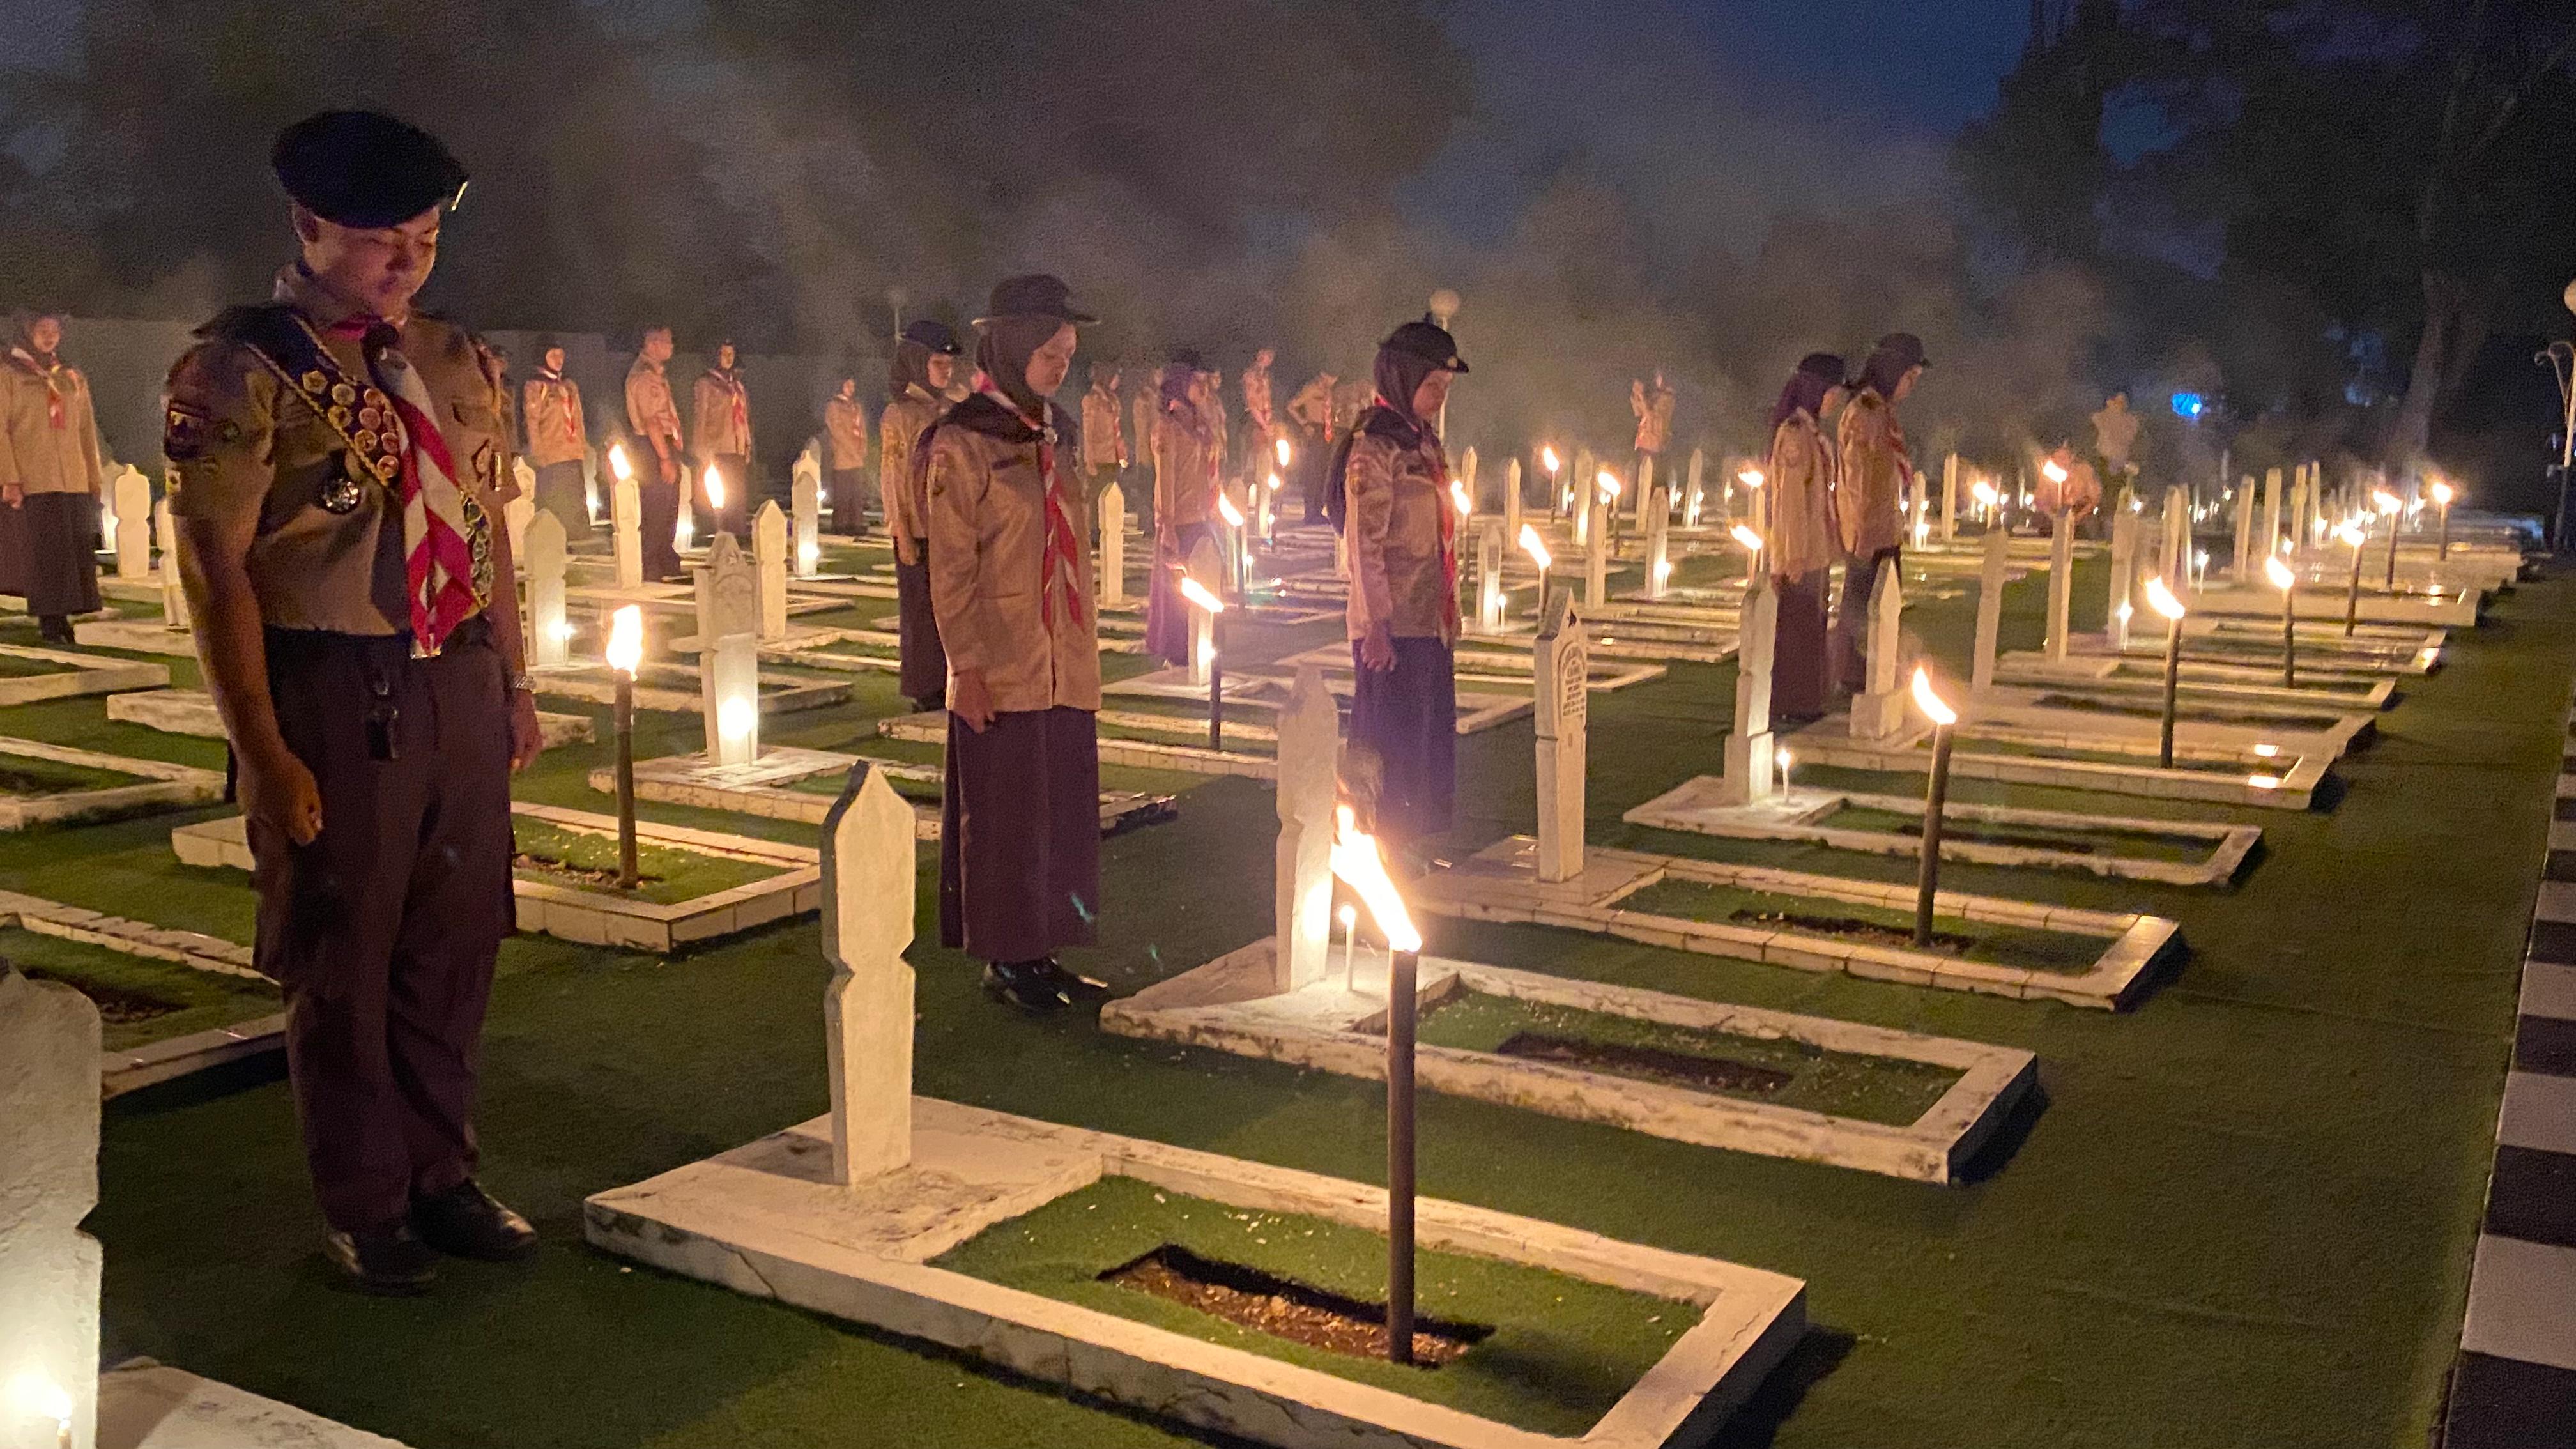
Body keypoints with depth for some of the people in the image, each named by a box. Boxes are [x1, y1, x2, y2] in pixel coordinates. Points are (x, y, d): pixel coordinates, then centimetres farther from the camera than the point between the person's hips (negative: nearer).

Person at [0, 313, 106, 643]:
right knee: (42, 550, -6)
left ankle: (62, 616, 4)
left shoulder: (74, 379, 16)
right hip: (31, 480, -4)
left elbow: (87, 430, 17)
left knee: (76, 549, -1)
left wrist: (95, 476, 10)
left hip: (73, 479, 4)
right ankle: (49, 620, -3)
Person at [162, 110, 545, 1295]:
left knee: (455, 944, 13)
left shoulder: (456, 361, 10)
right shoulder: (239, 371, -9)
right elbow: (215, 570, -12)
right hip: (333, 694, -5)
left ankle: (441, 1175, 30)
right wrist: (263, 752, -15)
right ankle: (365, 1208, 23)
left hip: (460, 686, 5)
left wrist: (514, 686, 12)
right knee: (341, 961, 7)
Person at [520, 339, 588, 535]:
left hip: (573, 454, 6)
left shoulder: (570, 385, 20)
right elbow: (532, 421, -5)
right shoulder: (535, 386, 0)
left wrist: (584, 448, 14)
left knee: (576, 503, 5)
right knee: (554, 504, -9)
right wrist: (537, 453, -12)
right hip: (551, 458, -6)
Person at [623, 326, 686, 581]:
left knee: (669, 511, 13)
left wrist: (676, 450, 19)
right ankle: (653, 569, -1)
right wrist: (665, 458, -24)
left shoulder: (657, 373, 18)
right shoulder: (643, 376, -14)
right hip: (653, 448, -10)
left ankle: (668, 567, 19)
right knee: (657, 512, -6)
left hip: (666, 445, 10)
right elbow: (651, 420, -21)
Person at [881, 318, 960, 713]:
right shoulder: (899, 416, -7)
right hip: (920, 531, -6)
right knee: (922, 610, 1)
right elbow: (893, 481, -9)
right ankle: (925, 690, 8)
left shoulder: (949, 413, 12)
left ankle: (946, 684, 15)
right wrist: (904, 536, -13)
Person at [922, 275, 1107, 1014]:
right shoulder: (963, 442, -8)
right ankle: (1005, 961, 13)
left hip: (1065, 668, 7)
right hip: (1001, 672, -7)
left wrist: (1087, 649, 13)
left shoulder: (1055, 436, 13)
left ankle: (1040, 954, 20)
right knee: (1004, 818, 2)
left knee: (1064, 813, 10)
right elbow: (950, 570, -11)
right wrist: (967, 665, -15)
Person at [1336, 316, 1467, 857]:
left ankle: (1419, 848, 23)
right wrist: (1378, 625, -21)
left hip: (1430, 624, 9)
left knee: (1432, 746, 13)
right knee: (1392, 748, -3)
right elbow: (1367, 544, -17)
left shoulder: (1422, 442, 15)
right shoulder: (1375, 448, -13)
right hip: (1393, 629, -9)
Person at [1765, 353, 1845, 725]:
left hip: (1816, 548, 10)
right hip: (1801, 550, -10)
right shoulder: (1795, 435, -16)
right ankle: (1788, 709, 4)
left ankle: (1804, 706, 22)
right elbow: (1790, 499, -19)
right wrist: (1794, 557, -19)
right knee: (1797, 628, -3)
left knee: (1812, 626, 14)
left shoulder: (1814, 433, 13)